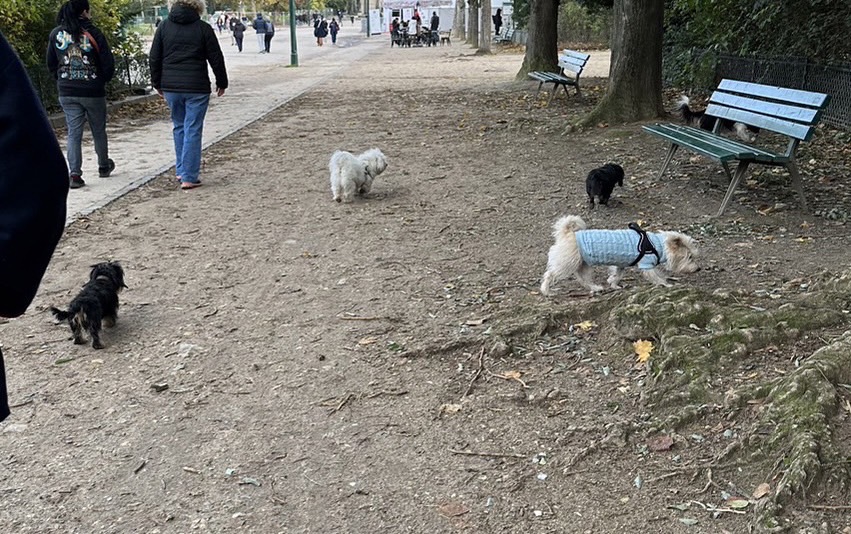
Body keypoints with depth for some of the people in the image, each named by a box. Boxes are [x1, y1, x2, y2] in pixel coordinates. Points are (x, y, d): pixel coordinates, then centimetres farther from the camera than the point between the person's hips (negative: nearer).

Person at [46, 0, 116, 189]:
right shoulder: (92, 32, -8)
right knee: (98, 131, 14)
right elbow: (108, 62, -9)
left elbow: (51, 64, 7)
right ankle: (104, 166, 30)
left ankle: (74, 174, -5)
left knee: (73, 132, 4)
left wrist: (62, 80, 18)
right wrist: (103, 80, 8)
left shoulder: (56, 34, 3)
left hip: (66, 93, 3)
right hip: (93, 91, -3)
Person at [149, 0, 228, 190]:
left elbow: (154, 58, 7)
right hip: (197, 88, -3)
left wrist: (157, 84, 17)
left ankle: (181, 170, 23)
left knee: (179, 126, 19)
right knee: (193, 130, -1)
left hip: (170, 87, 4)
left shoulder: (164, 27, 5)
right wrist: (222, 83, 12)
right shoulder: (203, 28, -4)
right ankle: (189, 177, -2)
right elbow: (216, 59, -1)